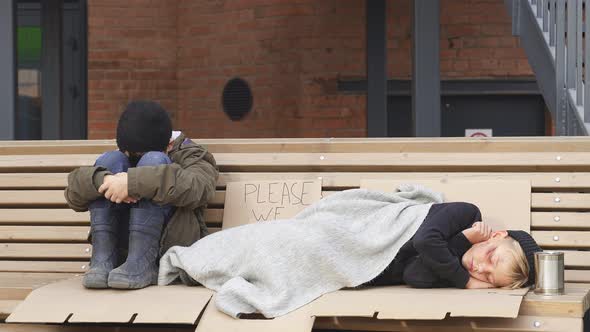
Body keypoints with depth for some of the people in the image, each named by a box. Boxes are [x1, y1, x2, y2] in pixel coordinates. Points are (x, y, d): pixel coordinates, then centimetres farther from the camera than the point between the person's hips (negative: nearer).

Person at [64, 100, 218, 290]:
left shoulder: (191, 157, 6)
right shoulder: (124, 155, 19)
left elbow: (196, 188, -22)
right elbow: (74, 194, 2)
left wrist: (133, 182, -31)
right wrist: (102, 180, -22)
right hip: (122, 249, 4)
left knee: (152, 162, -20)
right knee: (110, 160, -8)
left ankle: (141, 266, -30)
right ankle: (103, 260, -21)